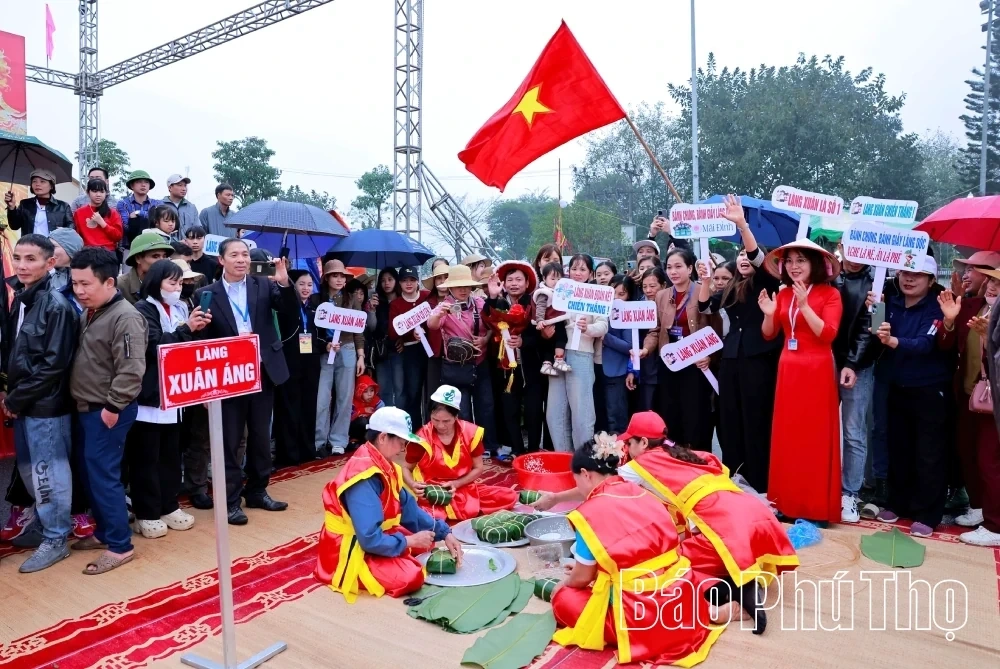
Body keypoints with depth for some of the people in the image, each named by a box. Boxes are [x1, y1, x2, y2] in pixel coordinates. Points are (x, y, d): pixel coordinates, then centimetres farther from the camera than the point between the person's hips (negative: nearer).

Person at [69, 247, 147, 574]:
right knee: (91, 473, 15)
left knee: (103, 475, -4)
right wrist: (86, 404, 13)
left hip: (108, 412, -9)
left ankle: (120, 544, 7)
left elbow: (131, 370, -23)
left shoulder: (125, 318, -18)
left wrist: (112, 406, -19)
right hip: (88, 409, 9)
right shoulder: (89, 315, 11)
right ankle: (104, 531, 30)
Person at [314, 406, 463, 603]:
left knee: (426, 540, 11)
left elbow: (409, 509, 7)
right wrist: (409, 541, -17)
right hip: (349, 551, -10)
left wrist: (444, 533, 0)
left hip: (373, 537, 10)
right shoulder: (364, 477, -30)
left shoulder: (383, 466, 0)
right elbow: (371, 540, -31)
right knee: (412, 576, -25)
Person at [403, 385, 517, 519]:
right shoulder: (422, 439, -11)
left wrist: (456, 484, -11)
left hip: (464, 490, 5)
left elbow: (478, 468, 4)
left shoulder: (470, 433, -5)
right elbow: (406, 468, 2)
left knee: (509, 496, -13)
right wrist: (413, 485, -20)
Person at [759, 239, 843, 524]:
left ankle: (818, 507, 10)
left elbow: (828, 334, -15)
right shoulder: (783, 294, 8)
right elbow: (769, 335, 11)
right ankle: (789, 501, 18)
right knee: (788, 436, 8)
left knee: (815, 437, 0)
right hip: (788, 370, 5)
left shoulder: (829, 294, -5)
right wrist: (769, 314, -9)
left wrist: (804, 306, -23)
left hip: (817, 372, -5)